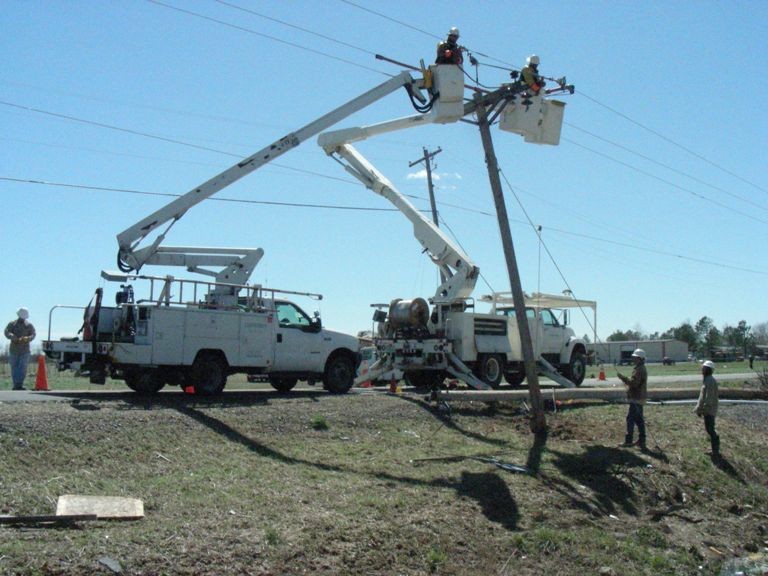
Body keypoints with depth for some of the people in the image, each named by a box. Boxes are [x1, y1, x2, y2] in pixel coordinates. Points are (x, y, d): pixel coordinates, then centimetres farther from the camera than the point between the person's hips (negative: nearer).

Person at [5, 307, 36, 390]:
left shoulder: (29, 325, 7)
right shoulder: (12, 324, 5)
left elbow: (33, 334, -2)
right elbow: (7, 332, -9)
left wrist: (27, 338, -24)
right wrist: (15, 338, -27)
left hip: (25, 350, 0)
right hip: (14, 349, 0)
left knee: (23, 368, -9)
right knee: (14, 368, 2)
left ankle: (19, 384, -9)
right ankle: (16, 384, 8)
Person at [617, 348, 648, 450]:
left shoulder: (639, 370, -18)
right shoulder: (641, 369, 16)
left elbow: (634, 383, -25)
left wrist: (623, 377, -19)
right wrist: (625, 379, 12)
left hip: (636, 398, -11)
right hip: (639, 398, 11)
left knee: (630, 418, -7)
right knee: (639, 419, 13)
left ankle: (628, 440, -5)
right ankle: (642, 441, 18)